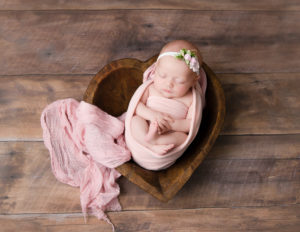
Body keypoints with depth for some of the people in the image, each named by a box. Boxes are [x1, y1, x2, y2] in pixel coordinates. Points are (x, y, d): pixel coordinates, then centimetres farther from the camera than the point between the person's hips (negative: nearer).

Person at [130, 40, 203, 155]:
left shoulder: (190, 99, -3)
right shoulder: (150, 89, 1)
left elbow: (192, 124, -9)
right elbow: (135, 105, -6)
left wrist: (170, 124, -24)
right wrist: (152, 115, -23)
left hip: (171, 136, -1)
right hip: (143, 130, 1)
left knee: (183, 137, -28)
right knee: (136, 120, -24)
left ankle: (153, 138, -48)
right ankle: (153, 147, -41)